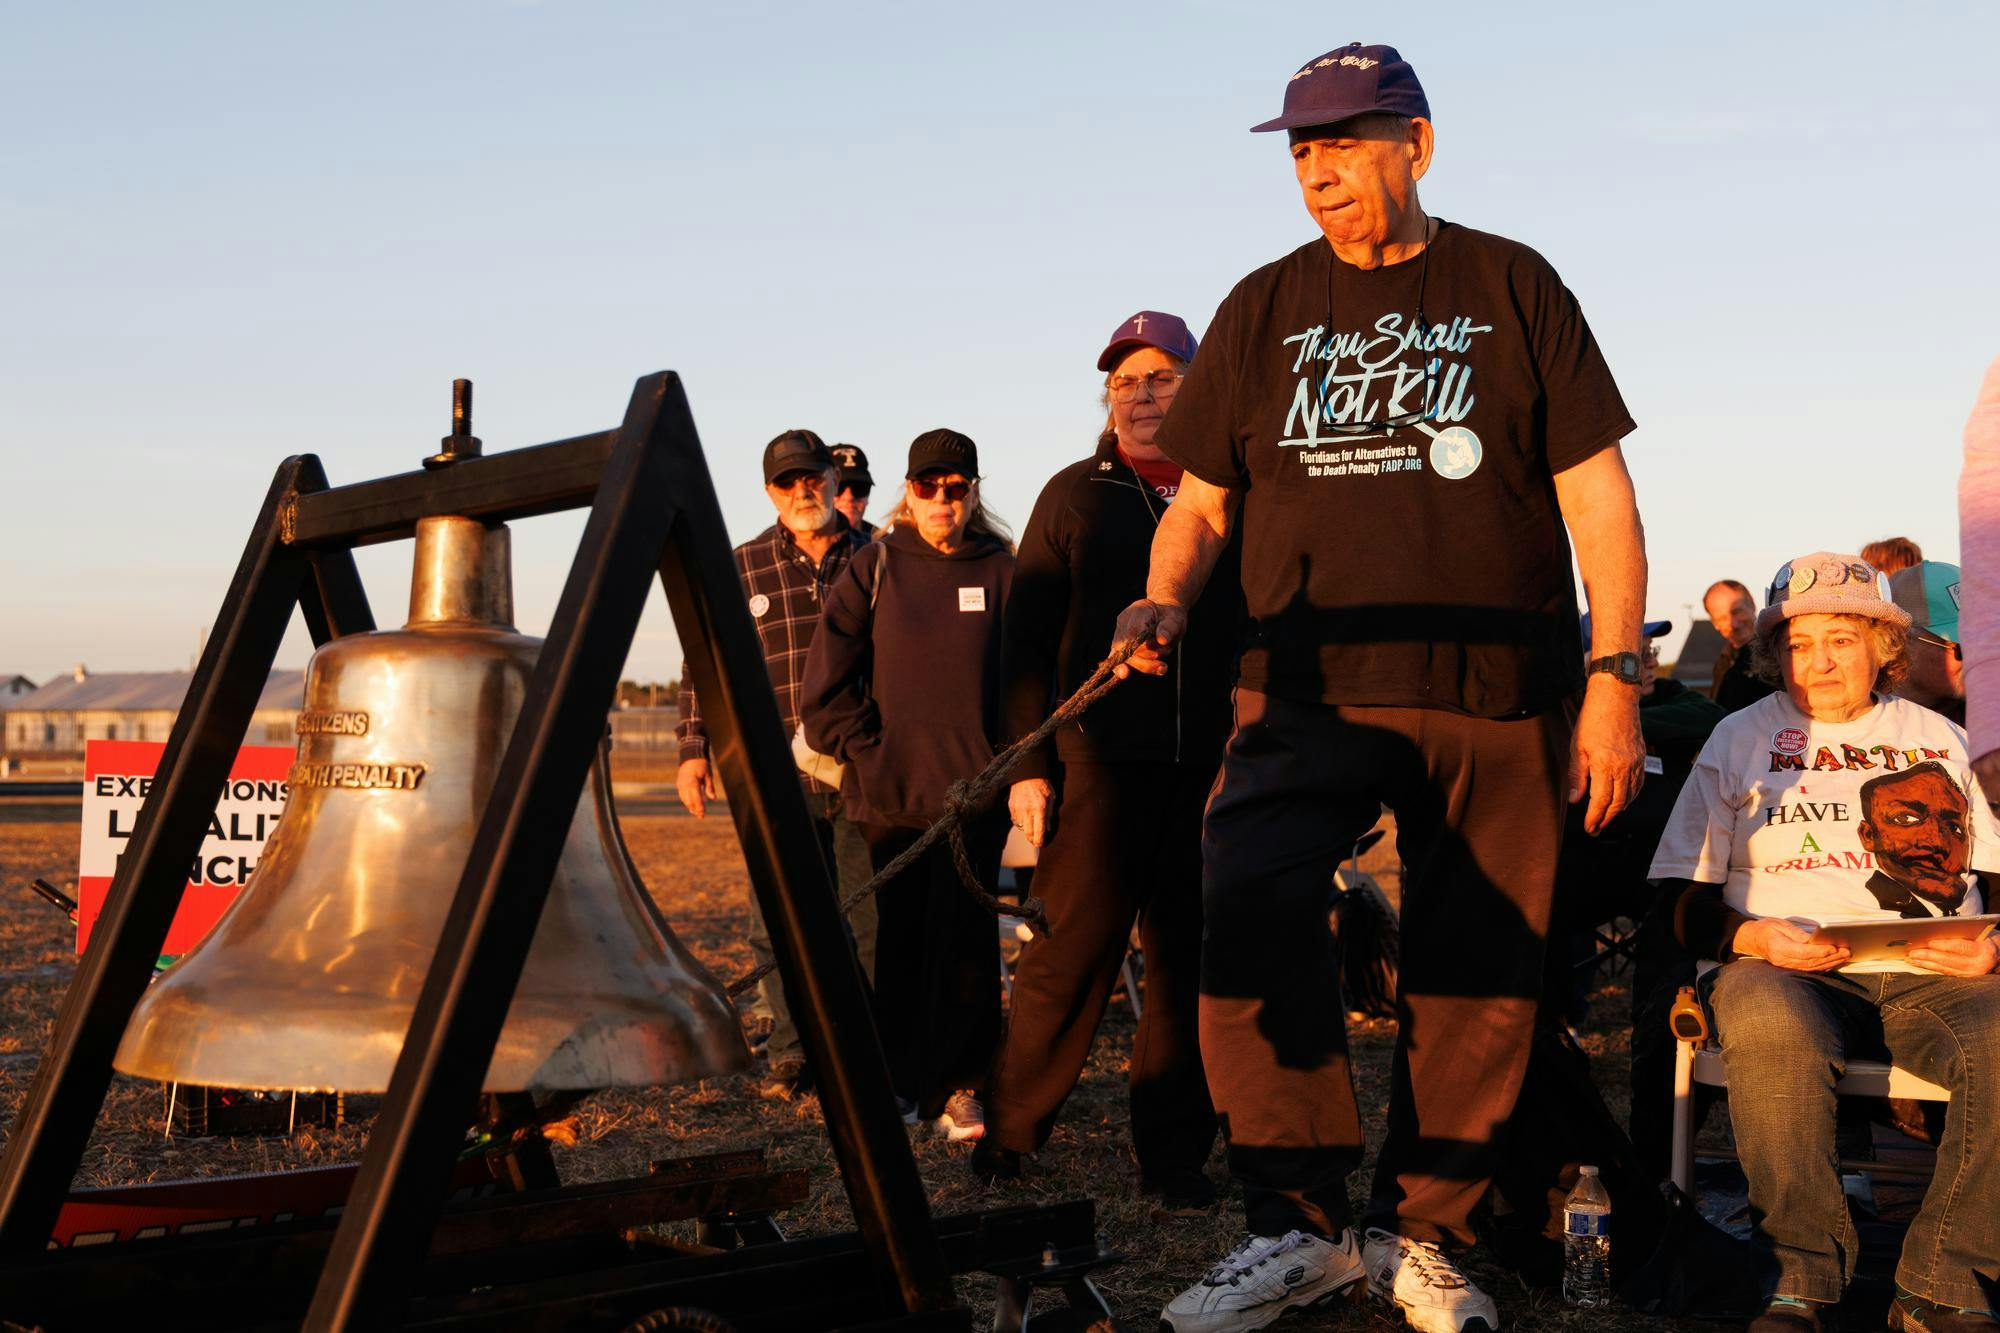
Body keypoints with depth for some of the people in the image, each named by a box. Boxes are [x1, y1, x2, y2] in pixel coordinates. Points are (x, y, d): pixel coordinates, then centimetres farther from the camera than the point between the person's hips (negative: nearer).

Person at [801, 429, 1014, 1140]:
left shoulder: (1001, 571, 7)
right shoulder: (874, 568, 6)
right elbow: (826, 682, 5)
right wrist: (869, 753, -2)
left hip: (975, 789, 0)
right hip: (891, 789, 0)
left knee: (965, 941, -2)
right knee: (900, 937, 4)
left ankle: (959, 1085, 6)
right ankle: (899, 1078, 15)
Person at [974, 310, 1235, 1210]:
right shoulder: (1075, 495, 10)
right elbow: (1025, 638, 7)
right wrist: (1029, 764, -1)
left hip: (1210, 766, 2)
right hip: (1101, 762, -2)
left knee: (1187, 961, 4)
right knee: (1072, 951, -5)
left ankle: (1173, 1153, 12)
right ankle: (1008, 1131, 11)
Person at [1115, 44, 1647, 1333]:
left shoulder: (1512, 286, 9)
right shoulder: (1265, 308, 14)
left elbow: (1598, 494, 6)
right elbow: (1203, 499, 16)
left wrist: (1615, 675, -2)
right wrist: (1165, 599, -5)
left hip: (1497, 696, 0)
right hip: (1309, 688, 1)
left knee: (1477, 976, 1)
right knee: (1251, 899, -23)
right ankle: (1303, 1225, -12)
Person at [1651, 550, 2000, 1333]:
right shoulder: (1740, 740, 18)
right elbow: (1682, 899, 11)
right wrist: (1754, 935, -10)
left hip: (1931, 972, 2)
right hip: (1784, 967, -1)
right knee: (1773, 1035, -39)